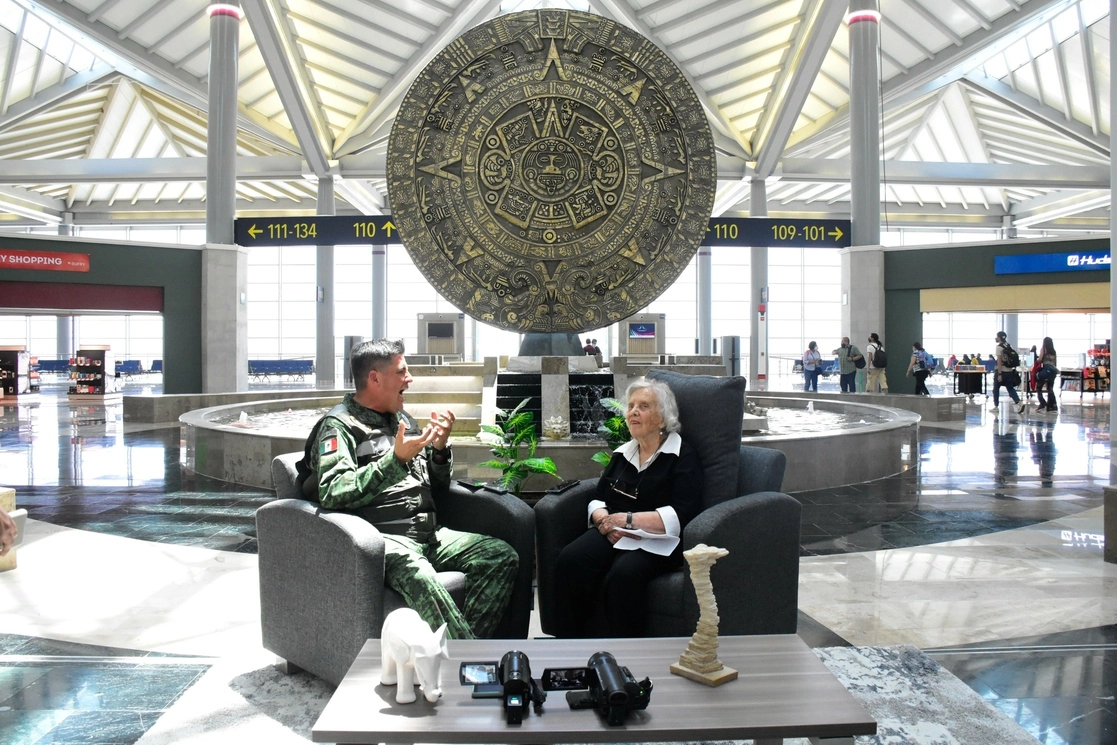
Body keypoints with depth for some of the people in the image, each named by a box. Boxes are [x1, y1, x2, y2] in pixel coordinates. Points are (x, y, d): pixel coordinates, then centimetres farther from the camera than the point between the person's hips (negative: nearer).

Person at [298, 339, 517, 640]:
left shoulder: (403, 419, 20)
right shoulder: (338, 425, -1)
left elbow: (438, 486, 24)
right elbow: (331, 494, -18)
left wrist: (440, 449, 3)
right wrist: (397, 459, -23)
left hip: (428, 534, 7)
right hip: (382, 537, -7)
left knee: (503, 556, -13)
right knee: (419, 576, -38)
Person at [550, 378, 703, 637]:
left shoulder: (683, 457, 1)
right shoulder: (622, 453, 20)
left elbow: (682, 515, -11)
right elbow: (596, 500, 17)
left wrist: (628, 519, -13)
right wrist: (605, 520, -6)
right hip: (612, 535, 5)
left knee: (623, 574, -36)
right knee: (569, 560, -26)